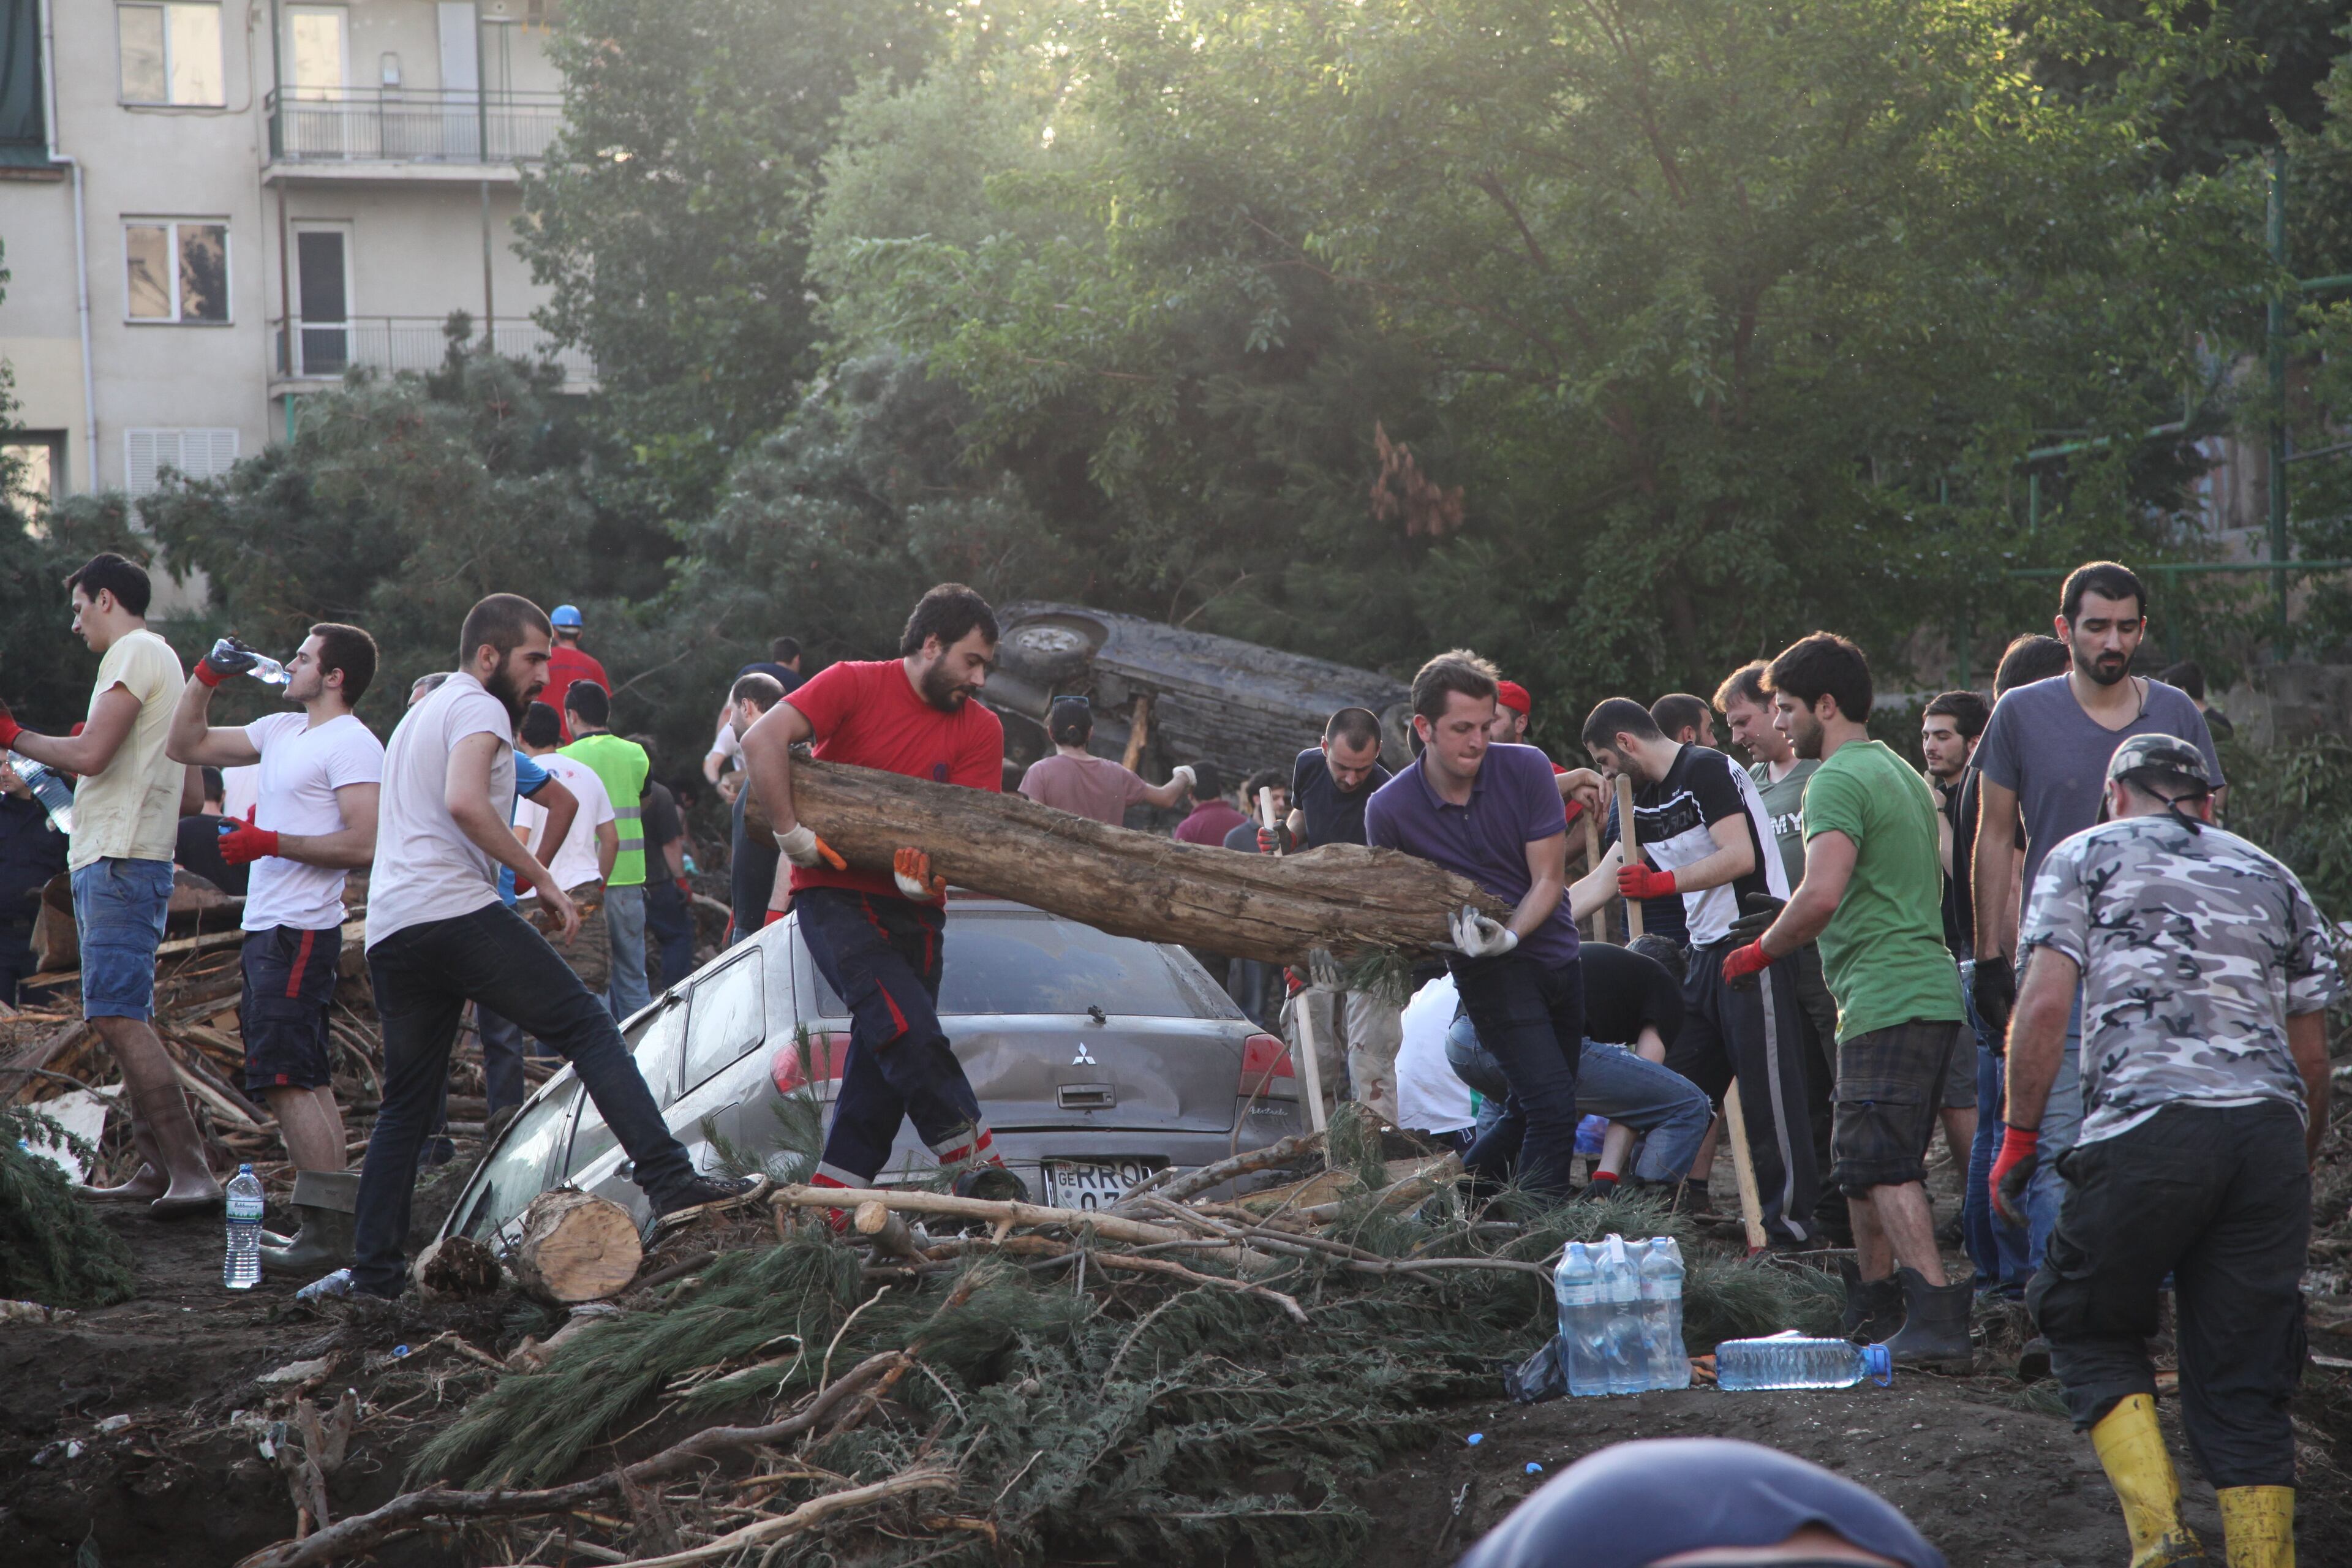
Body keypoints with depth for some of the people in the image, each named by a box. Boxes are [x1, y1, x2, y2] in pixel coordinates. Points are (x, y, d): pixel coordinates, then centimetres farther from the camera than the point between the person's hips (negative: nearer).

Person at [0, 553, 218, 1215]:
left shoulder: (134, 653, -7)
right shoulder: (167, 664, 25)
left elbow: (90, 755, -19)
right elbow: (189, 796, 26)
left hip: (118, 862, -11)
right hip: (131, 859, 11)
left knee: (118, 1014, -17)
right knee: (126, 1017, 11)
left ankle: (191, 1172, -24)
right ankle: (156, 1169, 10)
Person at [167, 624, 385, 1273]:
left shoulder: (352, 744, -11)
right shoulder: (281, 732, 17)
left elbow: (364, 844, -21)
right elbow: (186, 746, 24)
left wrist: (271, 843, -19)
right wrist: (207, 677, 12)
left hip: (300, 932, -10)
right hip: (268, 929, 10)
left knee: (288, 1079, -15)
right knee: (304, 1083, 9)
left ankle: (327, 1236, -17)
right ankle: (329, 1228, 11)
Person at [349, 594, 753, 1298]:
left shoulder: (419, 714, 30)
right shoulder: (478, 709, 0)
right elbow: (465, 803, -19)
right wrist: (542, 878, -13)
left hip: (388, 935, 9)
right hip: (455, 913, -9)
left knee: (407, 1104, 13)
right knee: (588, 1028, -9)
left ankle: (373, 1272, 10)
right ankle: (669, 1179, -20)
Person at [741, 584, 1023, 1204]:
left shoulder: (981, 729, 6)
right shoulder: (855, 685, -7)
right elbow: (762, 739, -19)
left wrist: (929, 865, -27)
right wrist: (793, 833, -23)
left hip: (914, 909, 6)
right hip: (836, 896, -6)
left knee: (882, 1061, 4)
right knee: (908, 1026, -22)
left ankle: (832, 1203, 12)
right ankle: (977, 1164, -20)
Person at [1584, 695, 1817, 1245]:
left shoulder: (1706, 770, -12)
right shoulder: (1647, 802, 16)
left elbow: (1740, 857, -21)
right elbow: (1606, 879, 24)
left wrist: (1662, 882, -24)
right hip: (1705, 953, 10)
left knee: (1767, 1093, -8)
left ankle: (1789, 1216, -5)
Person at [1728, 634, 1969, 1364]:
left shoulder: (1839, 780, -12)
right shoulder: (1902, 772, 20)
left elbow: (1822, 895, -25)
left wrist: (1759, 952, -9)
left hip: (1886, 999, -10)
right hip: (1931, 993, 10)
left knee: (1883, 1164, -12)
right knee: (1866, 1162, 18)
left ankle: (1937, 1322, -19)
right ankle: (1874, 1309, 25)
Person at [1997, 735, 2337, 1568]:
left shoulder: (2085, 857, 15)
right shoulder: (2273, 880, 26)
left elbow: (2047, 1003, 1)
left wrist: (2019, 1138, 7)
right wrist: (2297, 1169, 34)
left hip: (2147, 1125, -3)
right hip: (2269, 1129, 4)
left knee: (2087, 1327, 14)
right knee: (2244, 1386, 8)